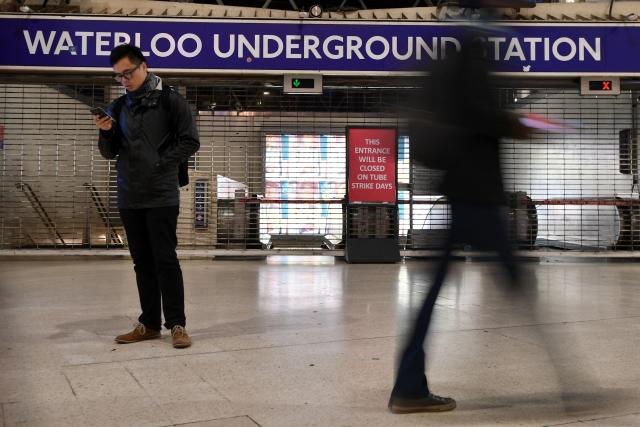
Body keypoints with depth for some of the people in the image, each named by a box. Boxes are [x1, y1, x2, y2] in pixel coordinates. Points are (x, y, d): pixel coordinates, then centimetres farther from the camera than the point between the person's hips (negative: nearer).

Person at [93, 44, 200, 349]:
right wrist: (106, 132, -6)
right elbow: (109, 153, 14)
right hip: (129, 198, 5)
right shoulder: (118, 107, 12)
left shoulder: (170, 101, -2)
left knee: (165, 260, -4)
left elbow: (190, 141, -5)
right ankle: (150, 323, 17)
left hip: (161, 197, -5)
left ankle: (176, 324, 3)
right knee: (142, 261, 10)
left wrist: (162, 164, -12)